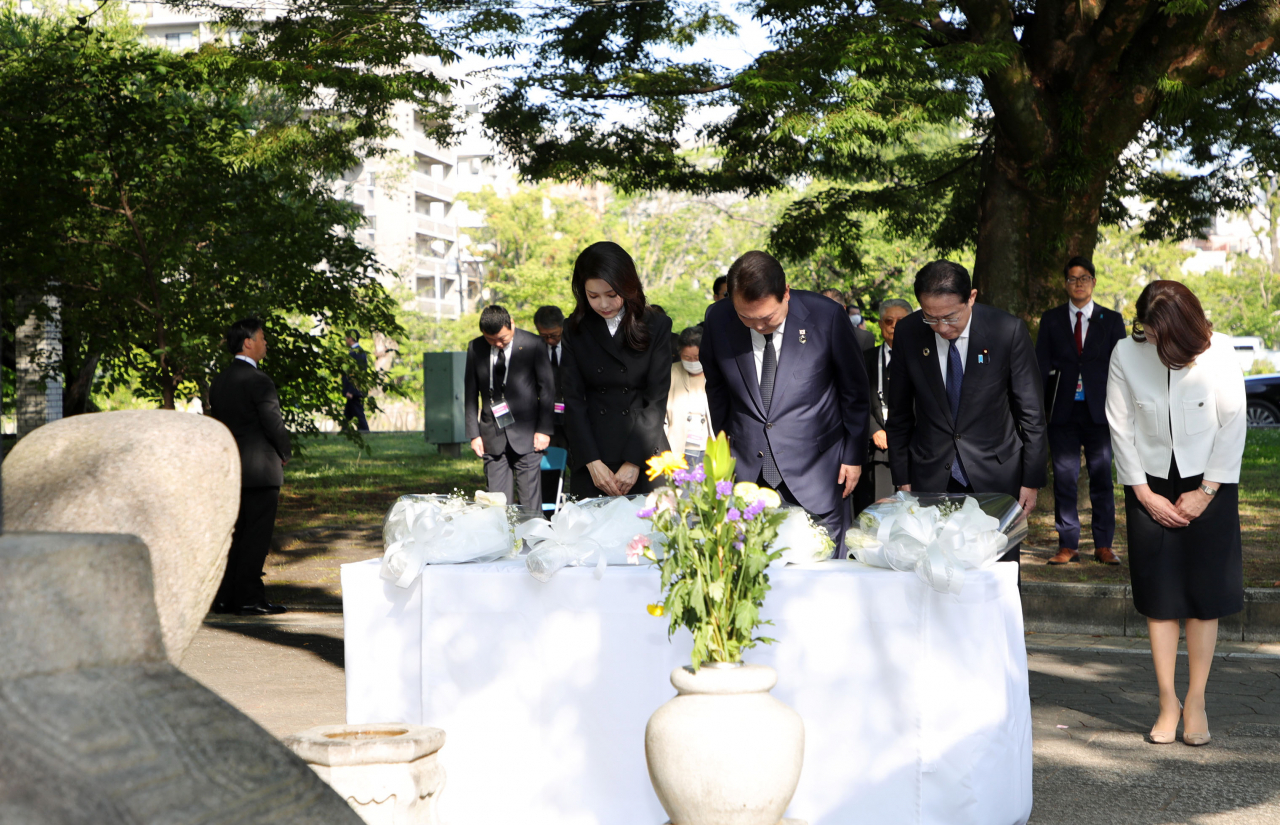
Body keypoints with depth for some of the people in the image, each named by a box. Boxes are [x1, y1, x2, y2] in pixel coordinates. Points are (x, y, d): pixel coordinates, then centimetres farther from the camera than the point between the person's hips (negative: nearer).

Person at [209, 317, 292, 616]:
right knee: (256, 536, -4)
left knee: (233, 533, 12)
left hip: (229, 468, 8)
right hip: (260, 469, -8)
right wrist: (284, 453, 1)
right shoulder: (258, 380, -14)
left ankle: (224, 597, 14)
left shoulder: (219, 381, 11)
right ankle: (249, 598, -2)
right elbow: (274, 423, -16)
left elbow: (218, 420, 14)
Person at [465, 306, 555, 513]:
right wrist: (474, 433, 4)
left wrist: (544, 430, -4)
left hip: (525, 433, -2)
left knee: (530, 503, -3)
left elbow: (547, 388, 0)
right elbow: (470, 393, 9)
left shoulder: (532, 345, -4)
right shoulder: (475, 348, 3)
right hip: (492, 436, 2)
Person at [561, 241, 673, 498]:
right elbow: (573, 399, 1)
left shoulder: (657, 326, 1)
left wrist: (634, 462, -11)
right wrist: (592, 462, -8)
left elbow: (657, 399, -4)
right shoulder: (575, 329, 5)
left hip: (646, 459, -1)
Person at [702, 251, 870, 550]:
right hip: (747, 468, 2)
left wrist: (854, 455, 5)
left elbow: (854, 389, 0)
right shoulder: (718, 320, -7)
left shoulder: (827, 316, -13)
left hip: (816, 472, -2)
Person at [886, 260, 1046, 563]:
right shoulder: (907, 333, -4)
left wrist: (1032, 480, -2)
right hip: (931, 478, 2)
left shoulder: (1008, 331, -10)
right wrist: (902, 478, 6)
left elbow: (1031, 413, -2)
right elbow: (899, 415, 6)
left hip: (995, 474, -1)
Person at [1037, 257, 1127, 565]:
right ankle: (1068, 545, 7)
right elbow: (1040, 366, 7)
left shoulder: (1111, 320, 9)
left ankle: (1103, 545, 10)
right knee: (1064, 479, 1)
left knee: (1101, 479, 2)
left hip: (1099, 412, 0)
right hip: (1063, 410, 1)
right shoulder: (1051, 320, 10)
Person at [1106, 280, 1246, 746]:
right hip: (1151, 488, 1)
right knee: (1159, 597, 2)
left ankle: (1195, 702, 10)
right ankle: (1168, 703, 9)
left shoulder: (1218, 353, -12)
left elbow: (1233, 425, -7)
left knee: (1204, 594, 1)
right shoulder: (1126, 354, -10)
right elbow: (1121, 428, -3)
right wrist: (1144, 493, -5)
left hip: (1208, 487, -1)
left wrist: (1205, 492, -8)